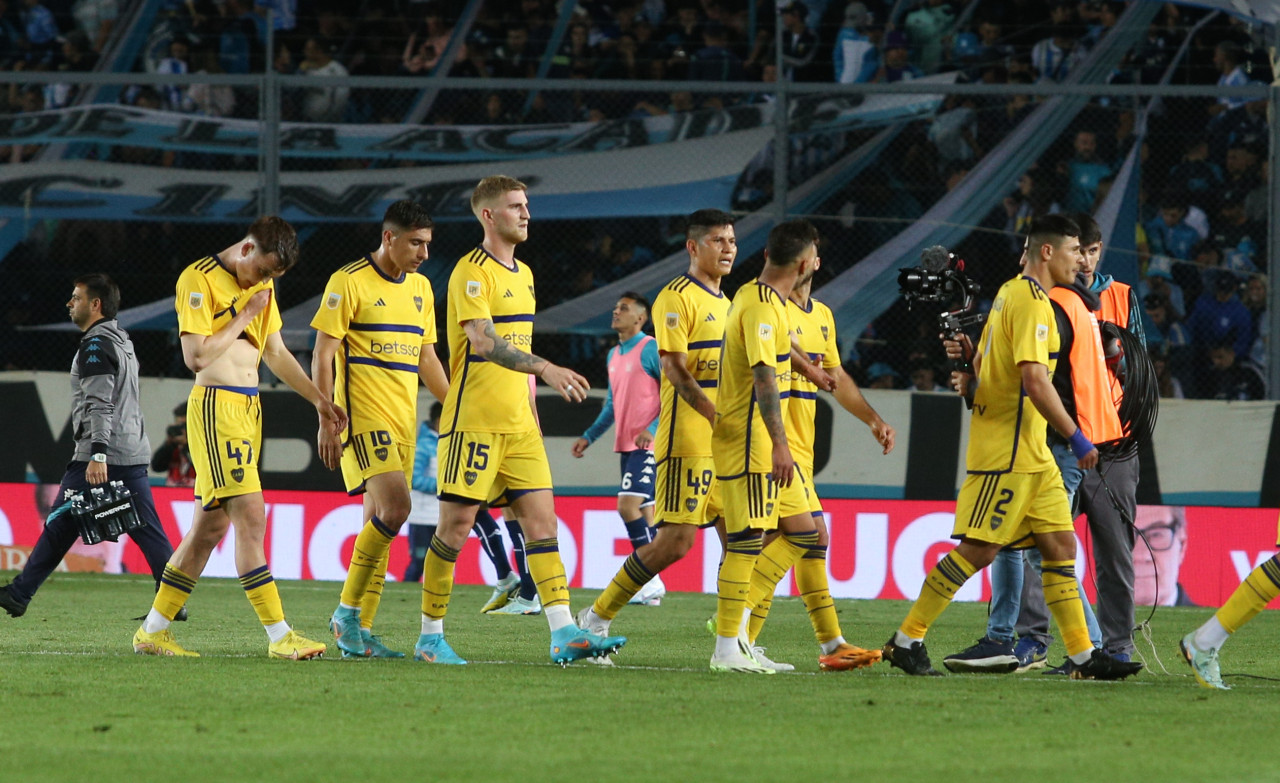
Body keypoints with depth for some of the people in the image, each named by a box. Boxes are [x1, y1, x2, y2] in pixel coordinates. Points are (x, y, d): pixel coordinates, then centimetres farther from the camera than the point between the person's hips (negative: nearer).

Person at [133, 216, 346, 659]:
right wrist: (245, 315, -11)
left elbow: (276, 353, 23)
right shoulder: (199, 280, -10)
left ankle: (153, 631, 15)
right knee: (251, 517, -14)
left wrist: (318, 399, 19)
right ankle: (279, 636, -16)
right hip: (216, 406, -9)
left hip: (250, 408, 9)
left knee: (212, 525, 9)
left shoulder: (261, 286, 15)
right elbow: (196, 356, -18)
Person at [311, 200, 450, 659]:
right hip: (362, 414, -7)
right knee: (394, 506, -20)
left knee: (380, 522, 5)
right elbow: (322, 354, -8)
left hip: (402, 421, 7)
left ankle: (360, 632, 7)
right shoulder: (349, 282, -7)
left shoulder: (420, 288, 15)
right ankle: (348, 612, -10)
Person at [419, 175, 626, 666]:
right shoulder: (472, 272, -10)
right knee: (456, 527, -3)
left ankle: (564, 634, -8)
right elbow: (483, 342, -24)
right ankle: (430, 637, 6)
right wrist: (546, 369, -34)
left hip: (518, 423, 8)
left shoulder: (523, 274, 17)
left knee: (542, 522, -2)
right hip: (473, 421, -8)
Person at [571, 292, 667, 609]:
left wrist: (653, 429, -24)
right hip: (625, 445, 8)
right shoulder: (613, 355, 17)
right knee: (644, 514, 8)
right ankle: (651, 588, 9)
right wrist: (588, 437, 20)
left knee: (628, 506, -17)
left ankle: (651, 580, -13)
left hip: (647, 446, -8)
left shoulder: (651, 350, -9)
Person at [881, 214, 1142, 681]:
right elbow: (1034, 380, -23)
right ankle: (907, 640, -1)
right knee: (978, 550, -7)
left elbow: (979, 363, 22)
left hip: (1030, 452, 10)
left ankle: (1083, 656, 6)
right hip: (1008, 451, -10)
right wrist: (1076, 438, -18)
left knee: (1060, 545, 7)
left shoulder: (1011, 293, 15)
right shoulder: (1031, 301, -15)